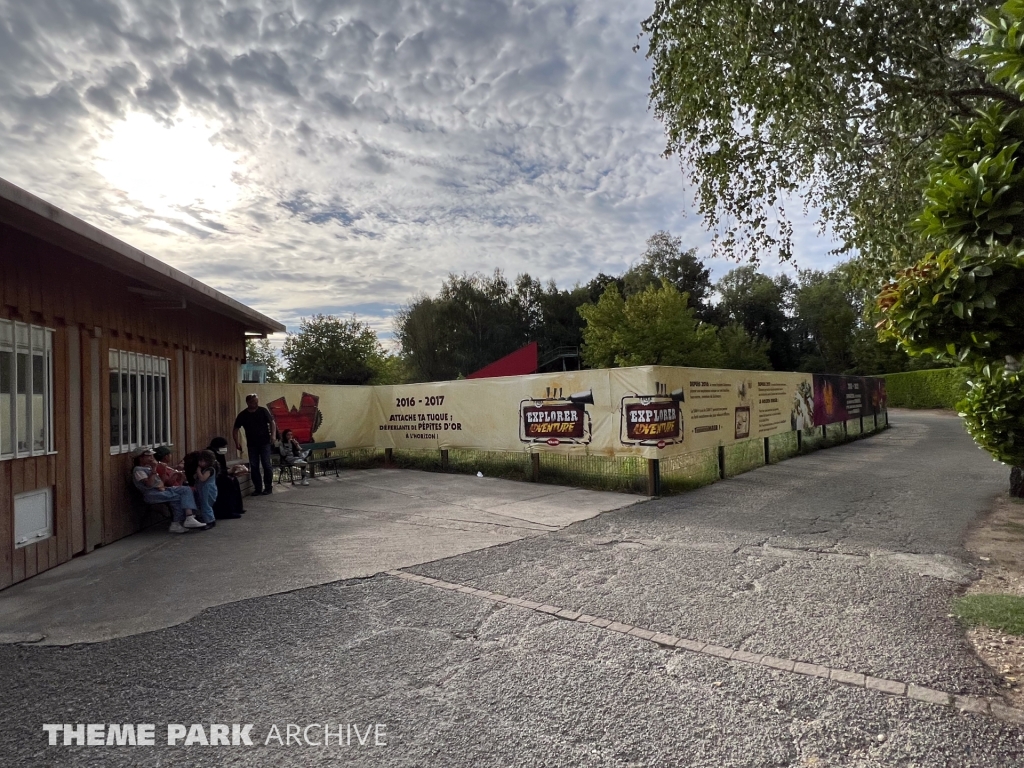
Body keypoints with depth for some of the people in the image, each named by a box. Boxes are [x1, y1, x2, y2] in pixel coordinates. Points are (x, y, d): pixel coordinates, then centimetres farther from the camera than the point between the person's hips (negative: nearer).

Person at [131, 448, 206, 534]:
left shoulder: (148, 467, 23)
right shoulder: (138, 470, -6)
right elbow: (149, 484, -21)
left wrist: (161, 486, -5)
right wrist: (154, 469, -21)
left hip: (160, 490, 9)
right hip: (151, 494, -9)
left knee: (186, 490, -11)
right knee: (176, 497, -25)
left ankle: (189, 517, -25)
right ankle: (176, 524, -15)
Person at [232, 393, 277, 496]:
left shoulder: (263, 411, -2)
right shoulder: (242, 415, 2)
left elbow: (272, 423, 0)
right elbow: (236, 430, 7)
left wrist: (273, 435, -15)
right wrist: (237, 442, -6)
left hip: (264, 442, -2)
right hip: (251, 444, 2)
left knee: (266, 464, -5)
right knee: (254, 466, 4)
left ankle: (268, 487, 5)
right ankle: (257, 488, 14)